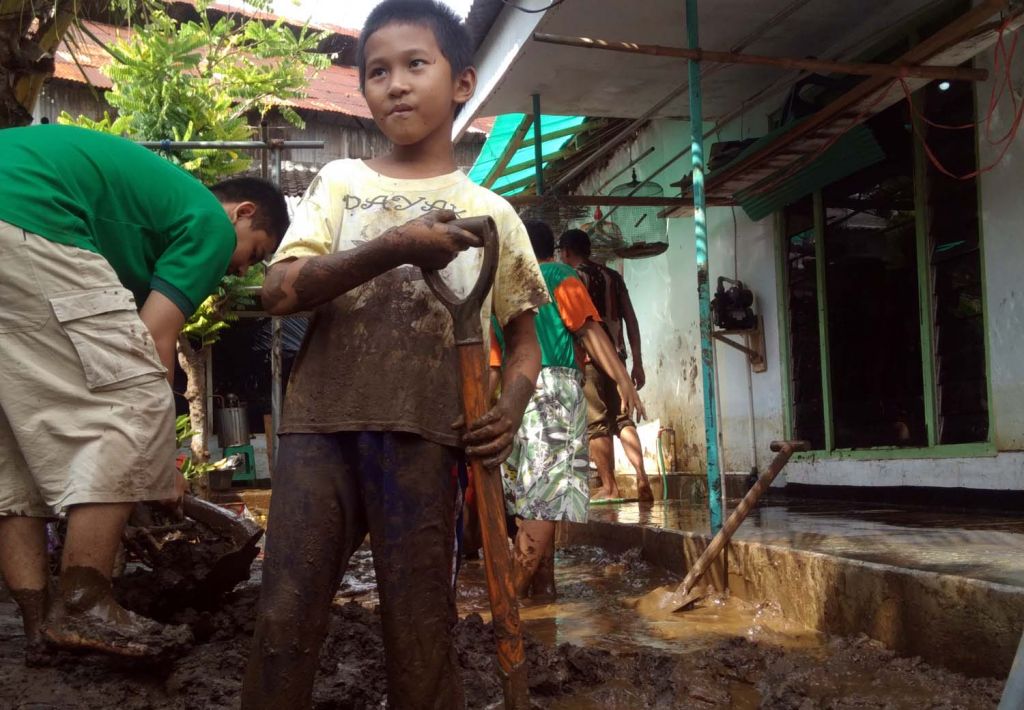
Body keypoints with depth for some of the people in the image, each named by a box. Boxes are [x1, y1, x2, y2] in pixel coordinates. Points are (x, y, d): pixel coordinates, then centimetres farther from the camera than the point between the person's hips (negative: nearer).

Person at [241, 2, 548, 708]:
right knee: (285, 619, 2)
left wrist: (510, 407, -6)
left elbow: (523, 331, 15)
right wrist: (393, 249, -16)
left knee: (419, 629, 2)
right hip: (319, 423, 1)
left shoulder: (488, 211, 10)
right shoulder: (340, 181, 11)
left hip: (423, 434, -1)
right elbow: (280, 290, -2)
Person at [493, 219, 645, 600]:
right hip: (554, 388, -6)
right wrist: (623, 379, -14)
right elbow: (589, 331, -9)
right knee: (547, 495, -9)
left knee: (532, 491, 10)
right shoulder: (560, 277, 4)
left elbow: (494, 361, 20)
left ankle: (542, 585, 13)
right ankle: (512, 590, -13)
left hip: (515, 392, 7)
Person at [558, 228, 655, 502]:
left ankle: (609, 487, 2)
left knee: (597, 423, 0)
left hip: (588, 357, -5)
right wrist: (637, 363, 15)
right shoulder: (613, 276, 15)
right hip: (616, 355, 6)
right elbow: (631, 320, 13)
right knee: (622, 417, 9)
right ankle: (642, 478, -5)